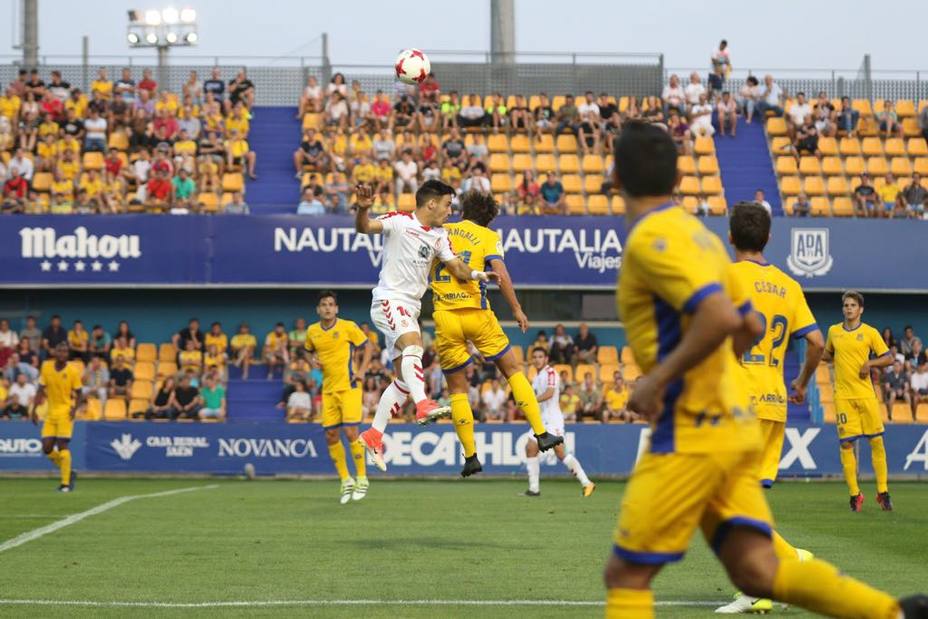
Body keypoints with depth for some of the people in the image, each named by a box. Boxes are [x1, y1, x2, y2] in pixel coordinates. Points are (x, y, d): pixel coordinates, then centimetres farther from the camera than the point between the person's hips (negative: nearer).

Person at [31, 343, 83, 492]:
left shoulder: (73, 371, -7)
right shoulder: (46, 367, 2)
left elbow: (78, 394, 0)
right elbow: (41, 391, 7)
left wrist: (75, 408, -18)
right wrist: (33, 410, 1)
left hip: (66, 412, -4)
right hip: (51, 413, 4)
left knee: (62, 445, -13)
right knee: (47, 448, -1)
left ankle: (65, 483, -6)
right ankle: (69, 473, 19)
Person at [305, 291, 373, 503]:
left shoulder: (348, 327, -5)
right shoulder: (312, 331, 6)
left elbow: (367, 347, 3)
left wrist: (362, 370, -8)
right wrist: (313, 359, 1)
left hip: (349, 386, -4)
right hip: (328, 389, 5)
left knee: (350, 432, -12)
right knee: (331, 436, 1)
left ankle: (362, 479, 2)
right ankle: (345, 480, 15)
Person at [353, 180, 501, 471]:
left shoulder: (440, 236, 12)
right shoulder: (399, 221, -8)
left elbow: (456, 267, 7)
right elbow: (364, 227, -22)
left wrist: (477, 275, -14)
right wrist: (363, 208, -44)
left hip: (411, 308, 8)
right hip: (388, 300, -8)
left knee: (404, 378, 8)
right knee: (413, 343, -34)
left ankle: (374, 435, 18)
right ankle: (423, 405, -49)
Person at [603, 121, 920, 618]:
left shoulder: (651, 239, -13)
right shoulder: (697, 234, 15)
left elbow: (721, 317, -26)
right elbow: (749, 326, 23)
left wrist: (658, 379, -18)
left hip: (690, 434, -8)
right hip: (733, 429, 8)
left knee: (625, 576, 0)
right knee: (758, 572, 1)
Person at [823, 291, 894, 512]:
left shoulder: (870, 333, 2)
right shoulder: (833, 331, 10)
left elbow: (888, 358, 4)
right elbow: (828, 355, 25)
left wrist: (870, 363, -12)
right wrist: (821, 354, 4)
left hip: (866, 394, -1)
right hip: (843, 395, 1)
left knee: (876, 441, -1)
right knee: (846, 444, -4)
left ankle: (882, 492, 9)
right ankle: (854, 494, 3)